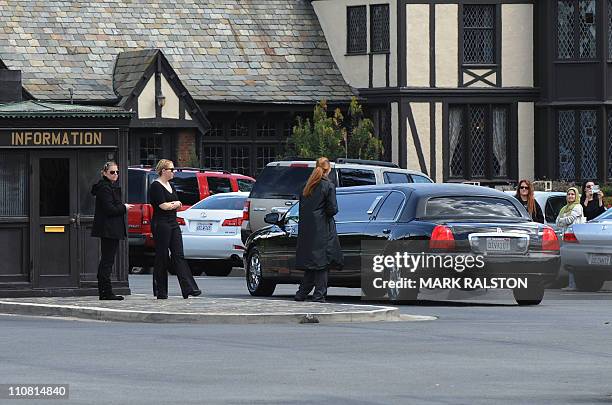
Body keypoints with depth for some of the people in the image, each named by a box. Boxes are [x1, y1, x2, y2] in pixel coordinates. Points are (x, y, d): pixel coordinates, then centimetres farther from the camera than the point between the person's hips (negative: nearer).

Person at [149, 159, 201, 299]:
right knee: (162, 257, -3)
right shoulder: (156, 186, -8)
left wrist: (172, 204, -7)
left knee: (179, 256, -1)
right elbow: (163, 206, -16)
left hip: (173, 224, 8)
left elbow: (179, 205, 13)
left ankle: (189, 289, -10)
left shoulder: (171, 186, 18)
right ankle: (160, 292, 3)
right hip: (161, 224, -8)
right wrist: (174, 204, 1)